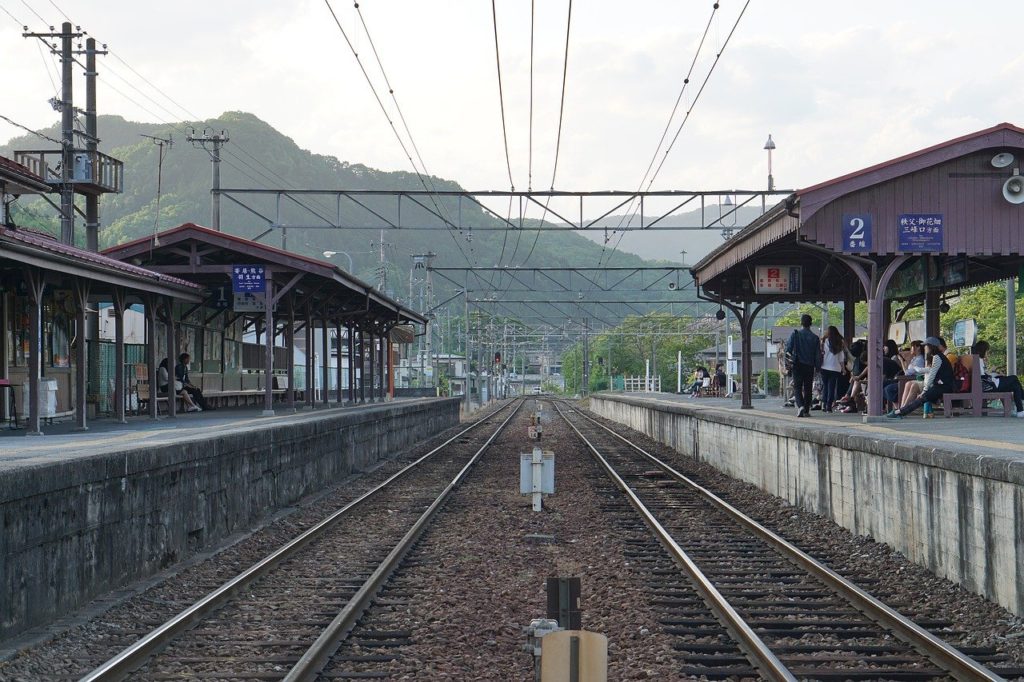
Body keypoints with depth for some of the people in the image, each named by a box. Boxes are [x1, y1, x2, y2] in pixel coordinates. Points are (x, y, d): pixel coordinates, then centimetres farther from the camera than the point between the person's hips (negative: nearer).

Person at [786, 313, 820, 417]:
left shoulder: (795, 334, -5)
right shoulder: (815, 337, 1)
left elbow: (788, 348, -7)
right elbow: (818, 354, 1)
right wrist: (817, 367, 8)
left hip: (797, 365, -2)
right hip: (810, 366, 2)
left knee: (797, 386, 2)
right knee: (808, 388, 10)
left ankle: (800, 406, -20)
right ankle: (806, 411, 10)